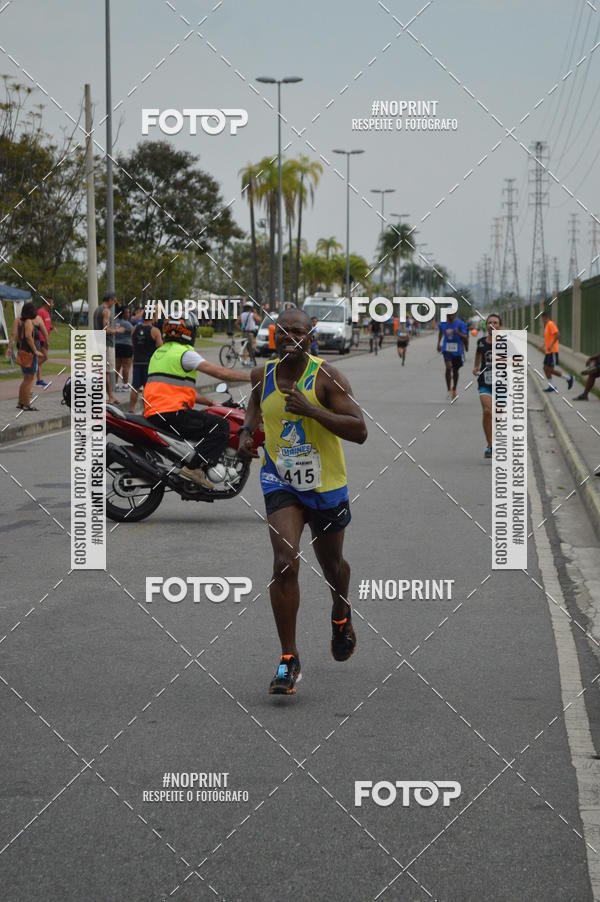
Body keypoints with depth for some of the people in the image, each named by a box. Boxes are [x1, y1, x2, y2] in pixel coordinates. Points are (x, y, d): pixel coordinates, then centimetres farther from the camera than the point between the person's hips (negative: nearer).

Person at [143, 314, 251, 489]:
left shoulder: (159, 353, 23)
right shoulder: (184, 353, -5)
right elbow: (219, 372, -12)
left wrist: (211, 402, 31)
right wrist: (251, 377, -4)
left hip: (152, 415, 10)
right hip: (172, 413, -9)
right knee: (221, 426, -12)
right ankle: (194, 467, -23)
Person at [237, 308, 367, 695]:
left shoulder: (327, 378, -15)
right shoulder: (263, 374, -2)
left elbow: (360, 431, -21)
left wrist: (311, 410, -30)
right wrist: (247, 430, 3)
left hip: (326, 485, -1)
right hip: (280, 481, 1)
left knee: (332, 564, 18)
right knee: (285, 562, -18)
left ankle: (341, 614, 54)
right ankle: (289, 660, -11)